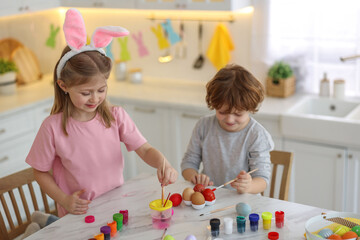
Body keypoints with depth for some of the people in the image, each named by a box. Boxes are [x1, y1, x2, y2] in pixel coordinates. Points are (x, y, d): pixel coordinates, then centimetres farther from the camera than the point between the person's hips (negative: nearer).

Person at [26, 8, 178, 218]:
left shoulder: (116, 116, -2)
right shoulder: (53, 127, -10)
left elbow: (144, 149, -4)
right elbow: (41, 171, 0)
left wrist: (162, 162, -24)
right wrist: (64, 200, -12)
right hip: (78, 214, -2)